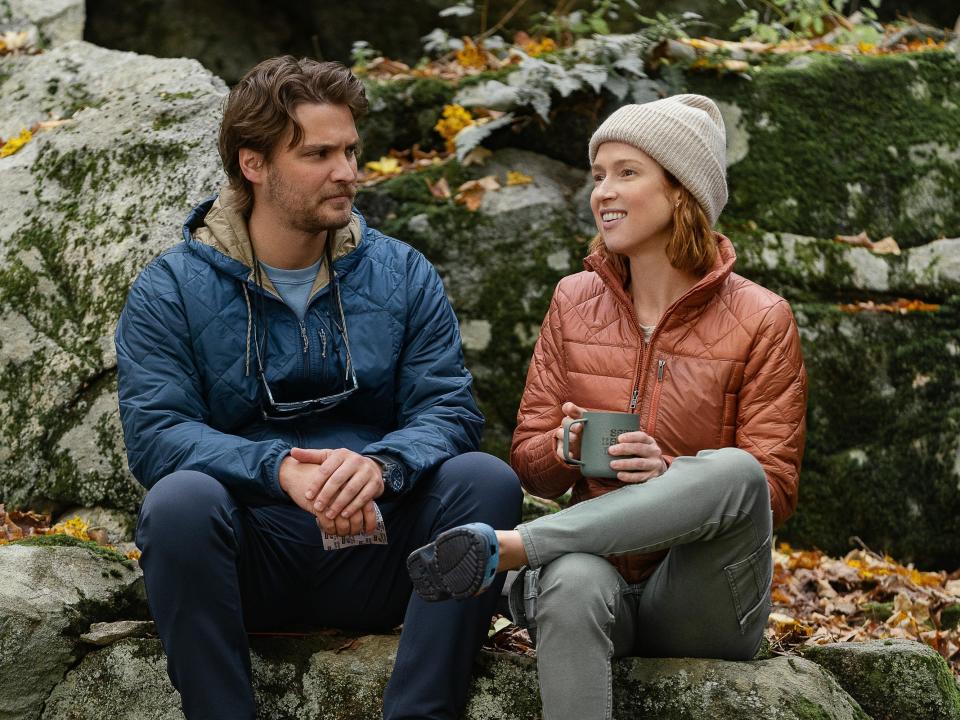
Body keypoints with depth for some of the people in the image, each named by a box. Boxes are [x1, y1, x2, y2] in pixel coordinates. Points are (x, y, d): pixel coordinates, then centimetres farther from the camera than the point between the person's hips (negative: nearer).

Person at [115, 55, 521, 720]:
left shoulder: (402, 274, 7)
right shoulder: (171, 290, 0)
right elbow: (153, 433, -11)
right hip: (250, 560, -2)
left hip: (373, 548, 2)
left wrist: (380, 465, -26)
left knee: (487, 480, -23)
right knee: (181, 499, -33)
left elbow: (449, 410, -2)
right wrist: (281, 468, -29)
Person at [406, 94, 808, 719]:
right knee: (573, 584, -38)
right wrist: (567, 448, -14)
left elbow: (775, 490, -3)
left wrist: (671, 473, -22)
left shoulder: (760, 321, -1)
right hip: (601, 569, 1)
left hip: (702, 609, -1)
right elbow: (530, 463, 11)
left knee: (733, 471, -35)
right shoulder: (575, 302, 11)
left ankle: (503, 547, -33)